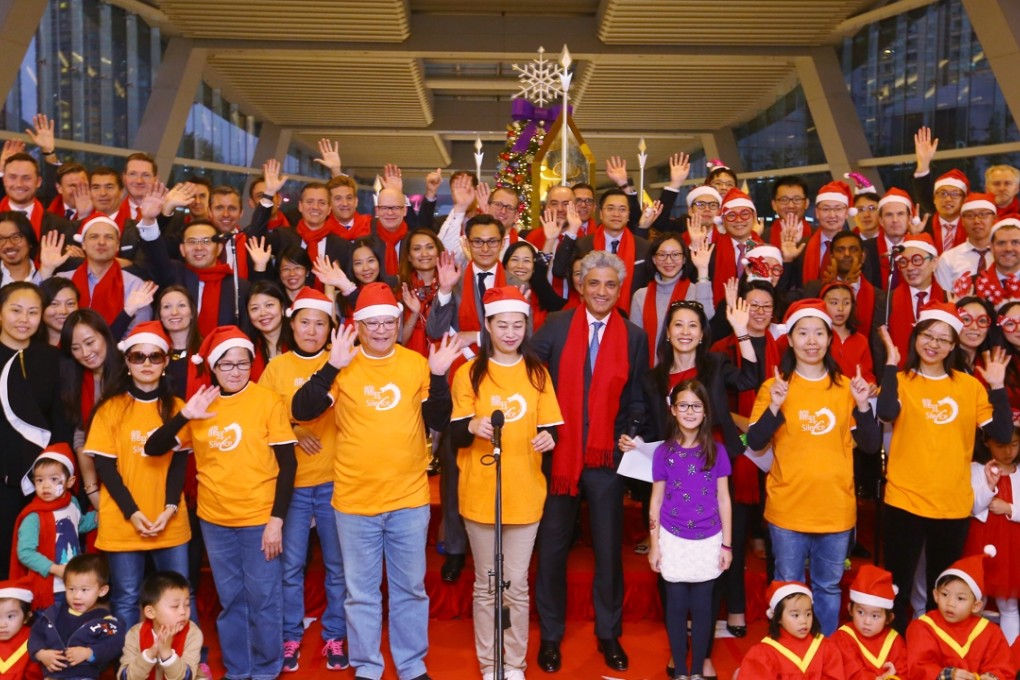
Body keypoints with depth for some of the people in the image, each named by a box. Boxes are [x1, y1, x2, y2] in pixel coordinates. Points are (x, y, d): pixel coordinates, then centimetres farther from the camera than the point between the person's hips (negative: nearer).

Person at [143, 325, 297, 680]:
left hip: (259, 518, -3)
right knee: (230, 600, 15)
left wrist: (277, 519, -13)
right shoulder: (201, 406, 3)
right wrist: (184, 415, -15)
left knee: (263, 599, 5)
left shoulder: (268, 401, -7)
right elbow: (154, 449, 0)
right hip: (214, 520, 4)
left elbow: (287, 464, -8)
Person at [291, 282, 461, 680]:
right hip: (355, 499, -1)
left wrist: (438, 376, -16)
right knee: (361, 593, 12)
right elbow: (301, 411, -13)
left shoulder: (417, 364, 0)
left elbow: (438, 422, -2)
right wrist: (332, 367, -24)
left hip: (409, 498, 1)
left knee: (410, 589, 14)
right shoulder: (343, 366, -4)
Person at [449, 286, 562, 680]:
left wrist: (547, 437, -16)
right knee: (486, 584, 8)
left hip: (525, 493, 1)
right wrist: (473, 427, -26)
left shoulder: (537, 373, 6)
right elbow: (455, 435, -5)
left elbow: (549, 429, 7)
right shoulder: (469, 373, -1)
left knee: (517, 584, 5)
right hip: (480, 493, -1)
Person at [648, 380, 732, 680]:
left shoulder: (716, 451, -2)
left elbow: (723, 499, 2)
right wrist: (654, 544, 1)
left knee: (702, 606, 7)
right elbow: (656, 500, 2)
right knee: (677, 605, 7)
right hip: (674, 540, 0)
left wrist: (727, 544, 2)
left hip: (708, 541, 0)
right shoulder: (664, 452, -2)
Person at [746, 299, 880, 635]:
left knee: (829, 588, 15)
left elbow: (871, 446, 2)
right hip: (788, 507, -2)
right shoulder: (774, 386, -3)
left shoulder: (846, 387, 3)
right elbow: (756, 446, -7)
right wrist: (774, 407, -21)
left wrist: (863, 406, -13)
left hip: (836, 508, 2)